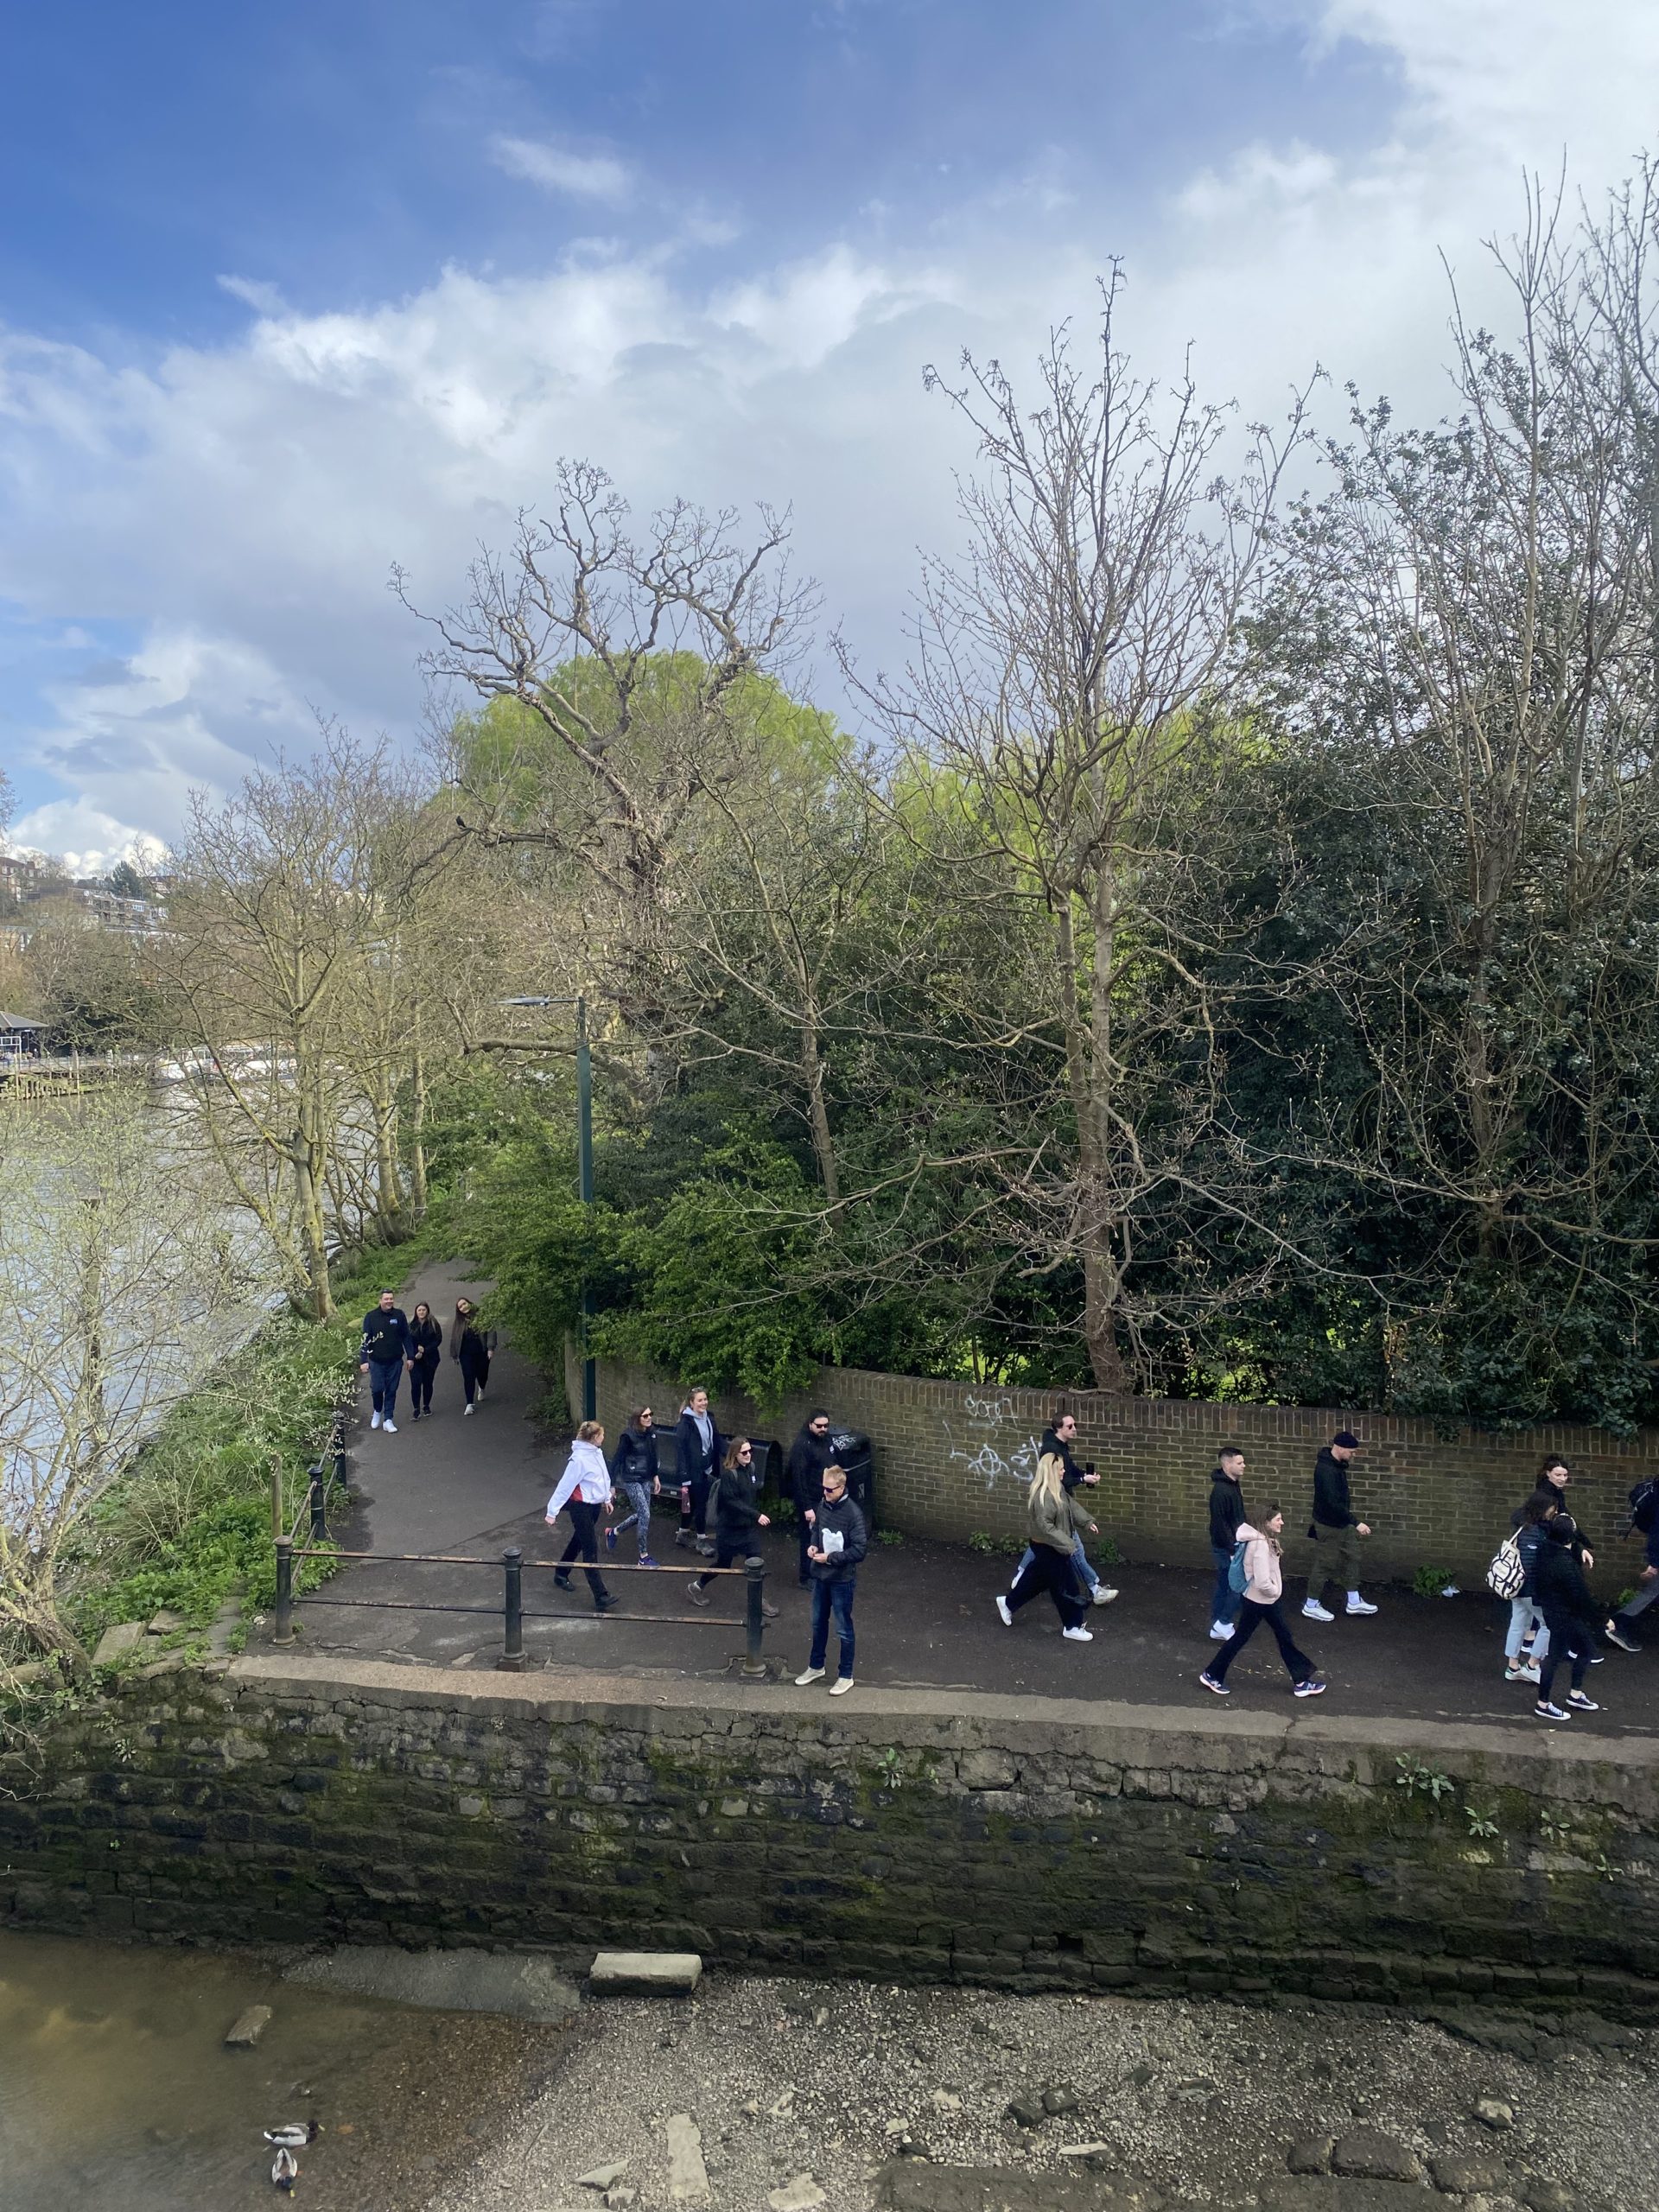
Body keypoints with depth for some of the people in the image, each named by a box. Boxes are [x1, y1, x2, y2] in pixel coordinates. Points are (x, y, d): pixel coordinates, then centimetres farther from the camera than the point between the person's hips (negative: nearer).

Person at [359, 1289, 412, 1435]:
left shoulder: (399, 1315, -2)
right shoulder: (371, 1316, -6)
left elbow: (406, 1337, 6)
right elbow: (365, 1340, -5)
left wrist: (409, 1356, 4)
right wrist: (363, 1361, -11)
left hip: (395, 1361, 1)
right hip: (376, 1361, -1)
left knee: (391, 1391, 5)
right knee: (377, 1389, -4)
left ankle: (388, 1420, 14)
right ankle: (377, 1411, 25)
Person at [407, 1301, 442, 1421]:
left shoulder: (434, 1324, 0)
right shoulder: (411, 1325, 2)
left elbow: (438, 1340, -4)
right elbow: (408, 1342, -1)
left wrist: (425, 1350, -14)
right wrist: (414, 1354, -16)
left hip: (430, 1359, 0)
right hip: (415, 1360, 0)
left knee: (428, 1383, 8)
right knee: (416, 1383, -9)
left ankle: (426, 1406, 24)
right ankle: (416, 1409, -6)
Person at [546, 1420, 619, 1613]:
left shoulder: (597, 1453, 0)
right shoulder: (579, 1459, -26)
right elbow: (565, 1486, -21)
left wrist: (606, 1498, 24)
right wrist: (552, 1512, -17)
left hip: (595, 1505, 9)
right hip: (581, 1508, -9)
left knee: (578, 1541, 24)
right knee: (591, 1550, -6)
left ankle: (561, 1575, 45)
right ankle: (601, 1597, -4)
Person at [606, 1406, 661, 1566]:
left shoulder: (651, 1432, -1)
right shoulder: (628, 1436, -19)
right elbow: (617, 1459, -15)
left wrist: (655, 1476, 17)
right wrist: (612, 1485, -14)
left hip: (646, 1479, 7)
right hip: (631, 1480, -7)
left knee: (642, 1514, 14)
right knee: (645, 1515, -8)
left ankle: (613, 1532, 39)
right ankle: (644, 1557, 5)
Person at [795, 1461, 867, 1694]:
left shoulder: (853, 1514, -23)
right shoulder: (823, 1504, -3)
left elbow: (860, 1550, -21)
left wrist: (830, 1558, -22)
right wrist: (813, 1545, -4)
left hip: (842, 1579, -6)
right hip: (820, 1576, 7)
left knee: (843, 1629, 8)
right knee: (818, 1624, 21)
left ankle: (846, 1676, 23)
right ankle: (816, 1667, 39)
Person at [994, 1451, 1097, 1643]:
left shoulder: (1057, 1489, 2)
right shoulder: (1043, 1495, -30)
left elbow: (1072, 1506, 17)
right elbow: (1044, 1526, -30)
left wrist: (1087, 1523, 11)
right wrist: (1066, 1544, -26)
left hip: (1051, 1547, 10)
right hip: (1048, 1548, -10)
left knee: (1036, 1579, 24)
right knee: (1066, 1587, 2)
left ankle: (1008, 1604, 39)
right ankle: (1072, 1627, 16)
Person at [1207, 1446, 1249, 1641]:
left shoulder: (1234, 1485, 8)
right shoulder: (1221, 1491, -23)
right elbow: (1220, 1525, -23)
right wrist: (1232, 1551, -20)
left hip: (1233, 1545, 9)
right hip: (1226, 1549, -9)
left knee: (1223, 1588, 14)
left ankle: (1218, 1629, 22)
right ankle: (1223, 1623, 7)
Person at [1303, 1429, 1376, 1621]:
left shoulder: (1337, 1463, 3)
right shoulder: (1326, 1470, -29)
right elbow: (1333, 1503, -33)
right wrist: (1356, 1523, -32)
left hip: (1342, 1522, 10)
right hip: (1328, 1525, -10)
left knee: (1351, 1558, 16)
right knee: (1325, 1564, 2)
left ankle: (1354, 1602, 28)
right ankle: (1311, 1606, 16)